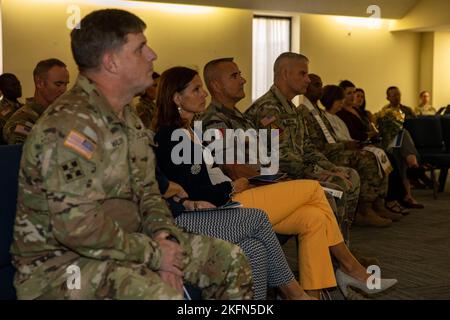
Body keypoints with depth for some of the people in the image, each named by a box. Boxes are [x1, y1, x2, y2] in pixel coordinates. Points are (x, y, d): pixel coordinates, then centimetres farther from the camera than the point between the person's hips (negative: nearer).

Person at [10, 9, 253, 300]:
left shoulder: (128, 118, 10)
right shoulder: (69, 124, -22)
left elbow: (146, 190, 15)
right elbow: (78, 226, -29)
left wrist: (163, 233, -6)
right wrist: (154, 253, -19)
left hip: (118, 243, 9)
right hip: (60, 260, -9)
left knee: (230, 259, 5)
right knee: (161, 293, -35)